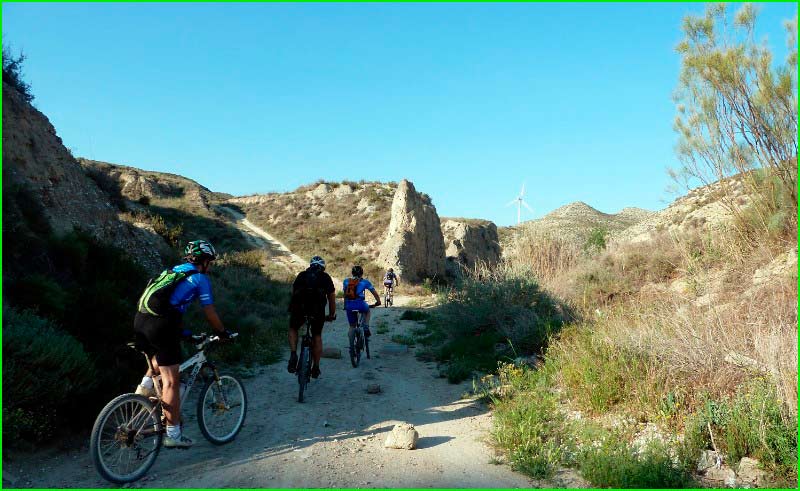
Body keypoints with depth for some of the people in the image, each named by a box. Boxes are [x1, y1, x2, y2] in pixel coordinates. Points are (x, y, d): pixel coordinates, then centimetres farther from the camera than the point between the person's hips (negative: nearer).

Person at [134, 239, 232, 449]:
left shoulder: (172, 271, 26)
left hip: (140, 321, 8)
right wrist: (223, 333, 20)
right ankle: (173, 435, 5)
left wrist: (181, 331, 40)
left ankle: (145, 386, 13)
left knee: (159, 360, 36)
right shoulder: (199, 277, 4)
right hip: (160, 325, -8)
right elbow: (210, 313, 5)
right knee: (171, 381, 0)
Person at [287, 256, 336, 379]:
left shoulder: (301, 275, 22)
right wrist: (332, 315, 34)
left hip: (299, 308, 0)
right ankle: (316, 367, 23)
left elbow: (293, 292, 28)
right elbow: (332, 298, 21)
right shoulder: (326, 278, 18)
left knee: (293, 329, 27)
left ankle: (293, 354, 5)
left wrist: (292, 310, 43)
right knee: (317, 336, 20)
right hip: (317, 311, 0)